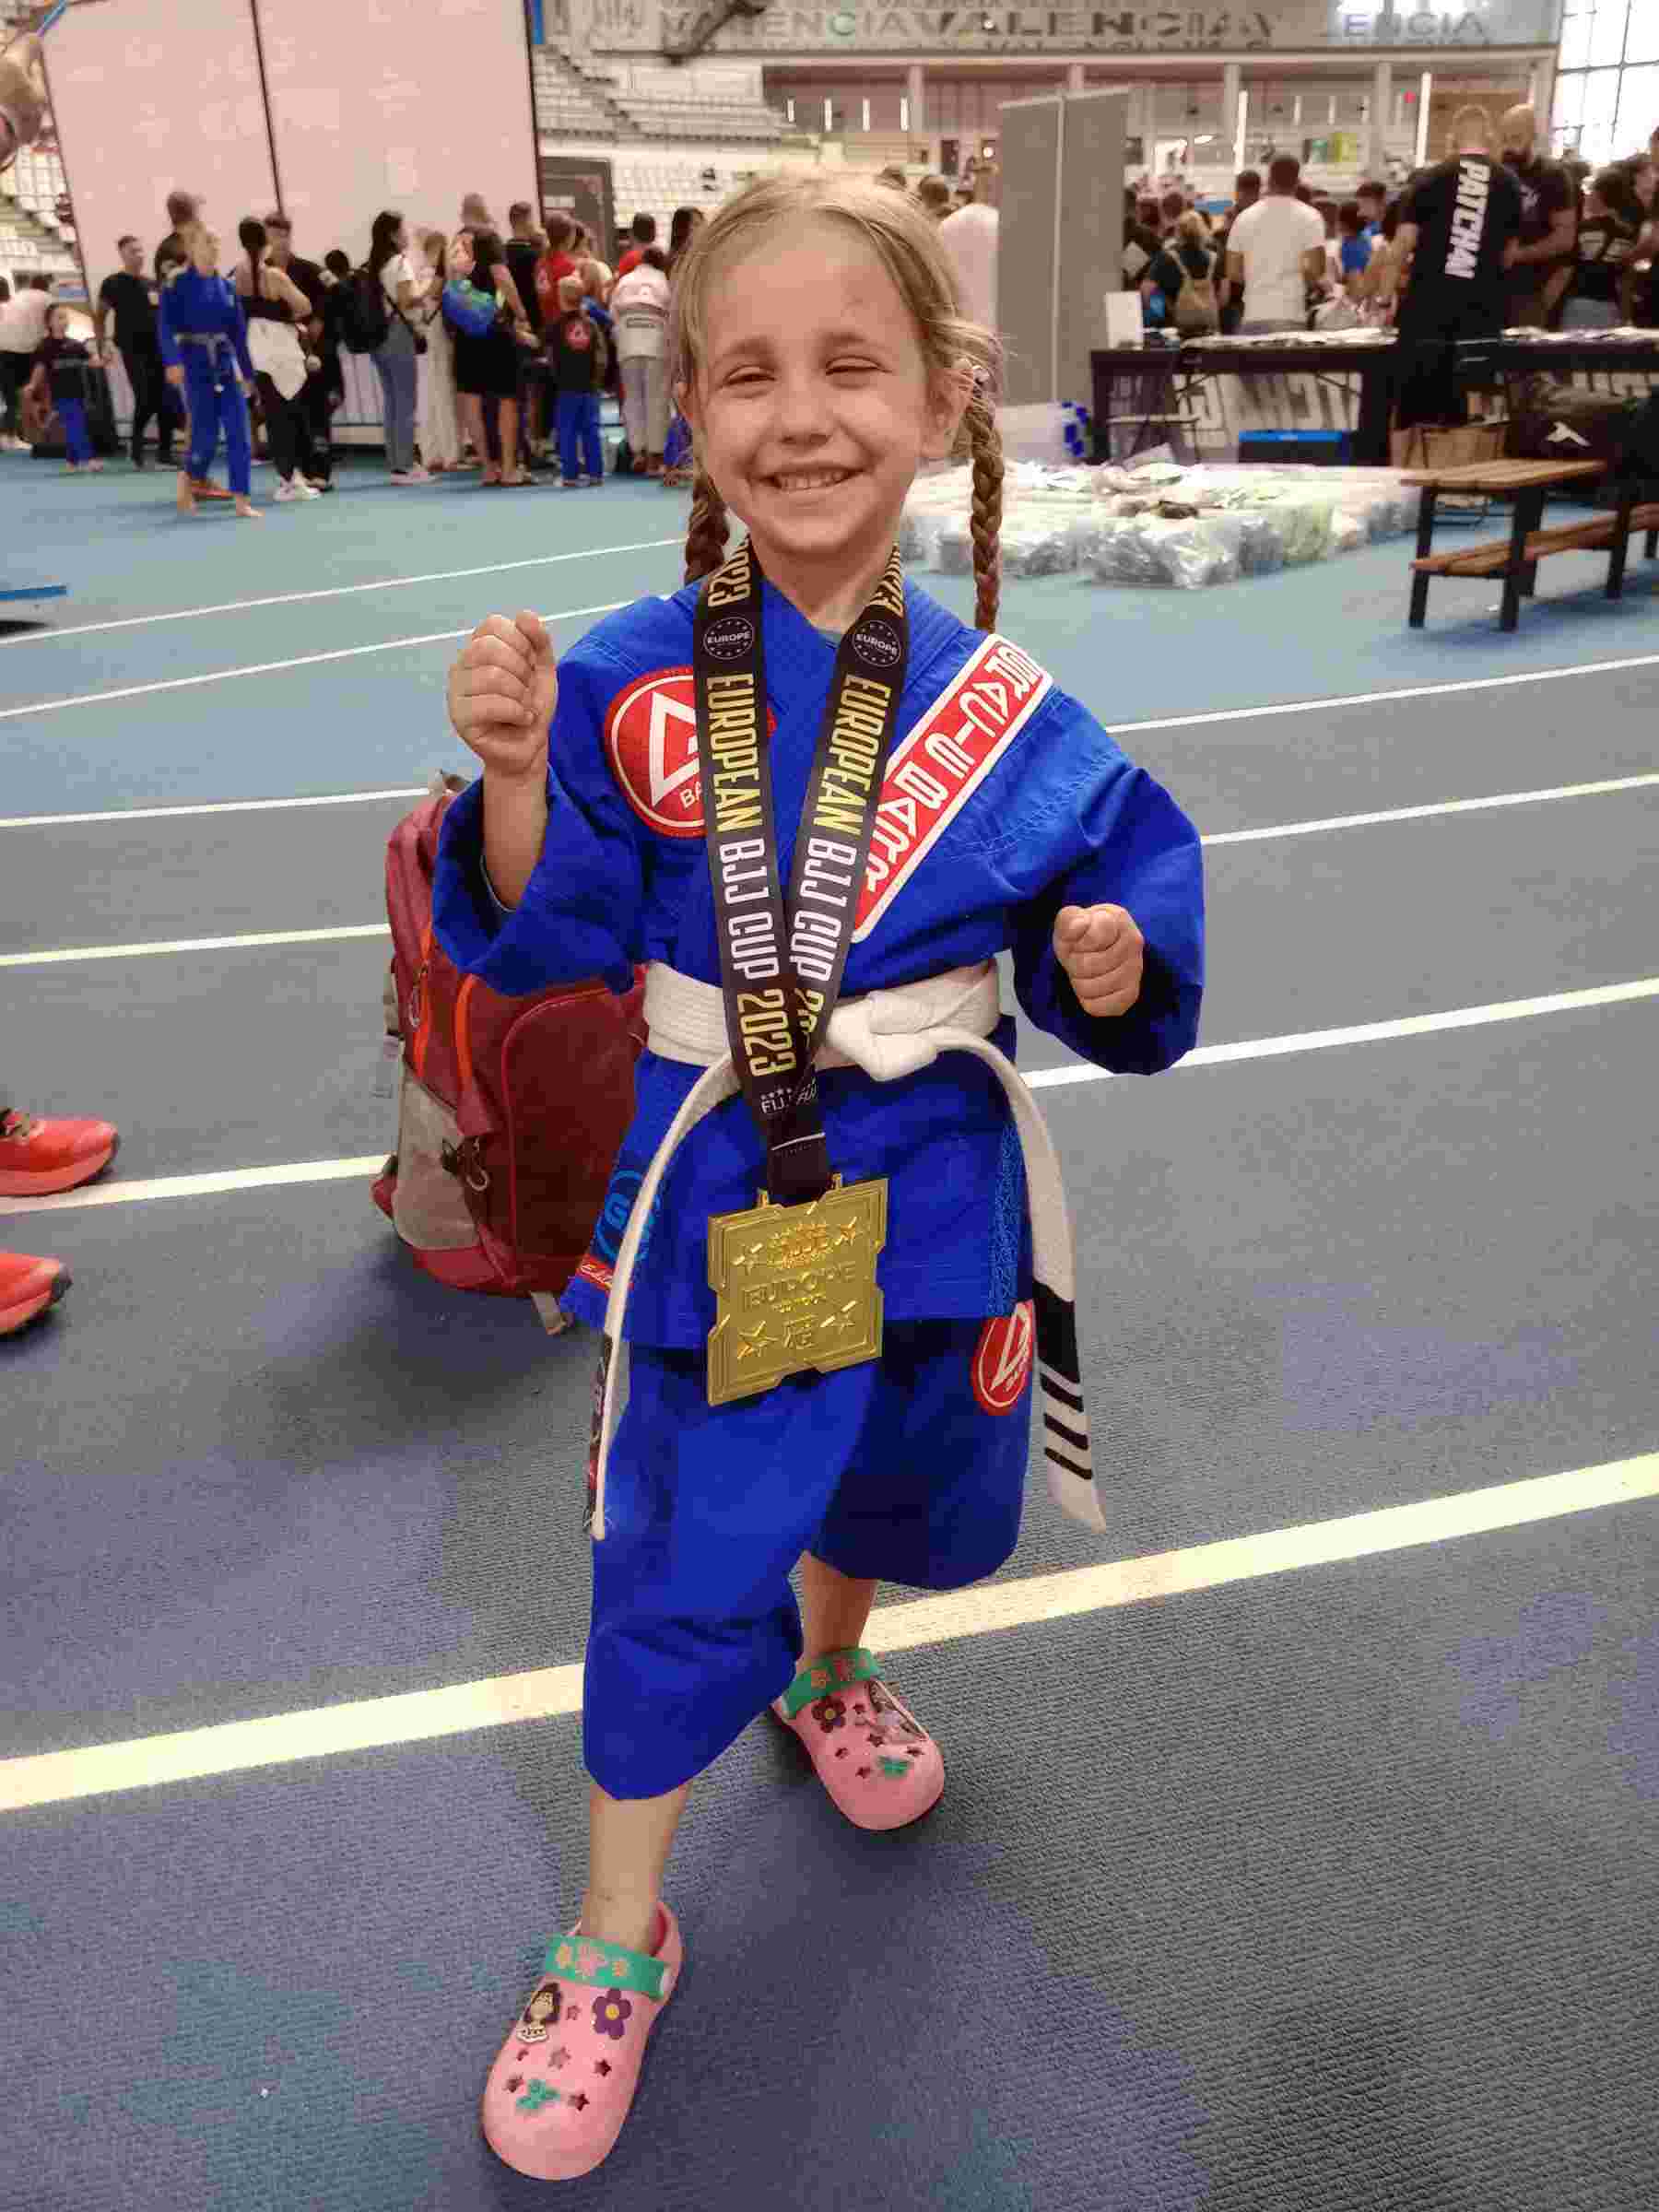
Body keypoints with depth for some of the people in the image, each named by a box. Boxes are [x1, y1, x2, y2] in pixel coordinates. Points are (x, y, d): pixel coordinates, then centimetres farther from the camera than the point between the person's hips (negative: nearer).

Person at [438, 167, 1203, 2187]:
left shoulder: (1000, 714, -10)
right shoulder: (633, 685, -13)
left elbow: (1123, 887, 1)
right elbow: (549, 939, -11)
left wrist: (1117, 969, -20)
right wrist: (518, 779, -27)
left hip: (937, 1193, 3)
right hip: (719, 1205, -2)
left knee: (902, 1486, 26)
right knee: (681, 1574, 7)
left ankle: (828, 1674, 62)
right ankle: (618, 1935, 32)